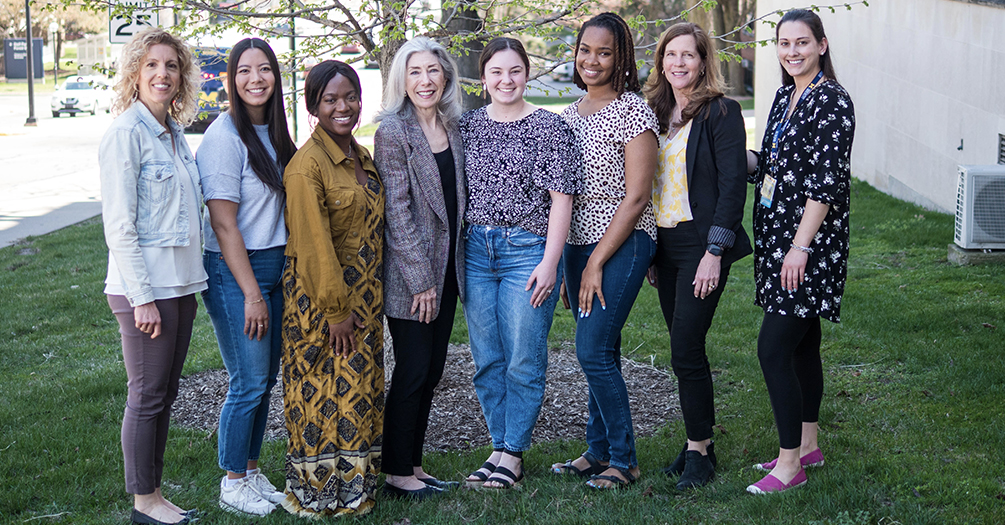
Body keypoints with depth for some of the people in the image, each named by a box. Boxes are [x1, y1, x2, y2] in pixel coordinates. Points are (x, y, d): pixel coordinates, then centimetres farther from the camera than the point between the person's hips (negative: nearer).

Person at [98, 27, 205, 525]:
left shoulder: (174, 133, 12)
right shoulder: (126, 133, -12)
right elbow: (119, 225, -16)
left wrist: (190, 279, 16)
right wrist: (142, 298, -18)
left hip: (180, 284, 8)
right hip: (144, 289, -8)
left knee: (165, 394, 14)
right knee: (148, 396, 2)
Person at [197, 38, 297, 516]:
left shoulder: (272, 132, 10)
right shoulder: (225, 136, -15)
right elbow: (223, 224, -17)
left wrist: (272, 282, 12)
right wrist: (251, 293, -17)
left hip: (274, 265, 8)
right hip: (234, 272, -8)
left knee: (266, 377, 13)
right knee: (249, 382, -3)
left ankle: (252, 472, 27)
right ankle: (233, 484, 13)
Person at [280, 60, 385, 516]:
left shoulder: (361, 158, 12)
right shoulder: (306, 165, -15)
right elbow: (312, 245, -18)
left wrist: (362, 304, 14)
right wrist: (336, 310, -18)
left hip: (363, 301, 8)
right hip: (319, 300, -8)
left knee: (360, 392, 13)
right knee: (323, 395, -1)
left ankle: (354, 488, 24)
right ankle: (316, 494, 13)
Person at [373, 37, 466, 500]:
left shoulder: (454, 127, 8)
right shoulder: (392, 131, -11)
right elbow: (397, 211, -15)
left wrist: (452, 269, 11)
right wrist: (420, 279, -17)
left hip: (446, 269, 7)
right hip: (409, 274, -7)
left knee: (432, 370, 11)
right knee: (412, 371, -2)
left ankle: (414, 465, 22)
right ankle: (397, 474, 10)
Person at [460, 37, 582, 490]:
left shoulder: (549, 127, -4)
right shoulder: (468, 125, 8)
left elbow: (561, 198, -6)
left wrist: (550, 262, -12)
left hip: (528, 251, -4)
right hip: (475, 252, 4)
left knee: (523, 360, 0)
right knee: (486, 359, 9)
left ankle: (514, 453, 11)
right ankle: (499, 447, 21)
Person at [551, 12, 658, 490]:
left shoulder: (633, 111, -10)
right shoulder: (570, 115, 13)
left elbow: (635, 198, -14)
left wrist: (596, 263, -14)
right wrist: (566, 263, 12)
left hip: (622, 244, -7)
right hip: (578, 243, 7)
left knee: (593, 352, -9)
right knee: (600, 352, 12)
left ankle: (624, 460, 4)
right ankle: (598, 451, 22)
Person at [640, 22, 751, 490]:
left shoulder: (720, 112, -7)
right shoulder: (655, 113, 12)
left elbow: (733, 184, -12)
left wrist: (714, 252, -17)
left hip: (701, 243, -6)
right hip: (663, 245, 6)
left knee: (686, 350, -9)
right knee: (684, 349, 10)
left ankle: (699, 450, 3)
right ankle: (699, 443, 21)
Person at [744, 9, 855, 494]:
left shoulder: (832, 101, -13)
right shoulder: (784, 95, 13)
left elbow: (826, 181, -19)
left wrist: (801, 247, -22)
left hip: (809, 244, -9)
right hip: (778, 237, 9)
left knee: (774, 348, -10)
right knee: (801, 344, 16)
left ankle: (790, 463, -2)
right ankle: (807, 444, 27)